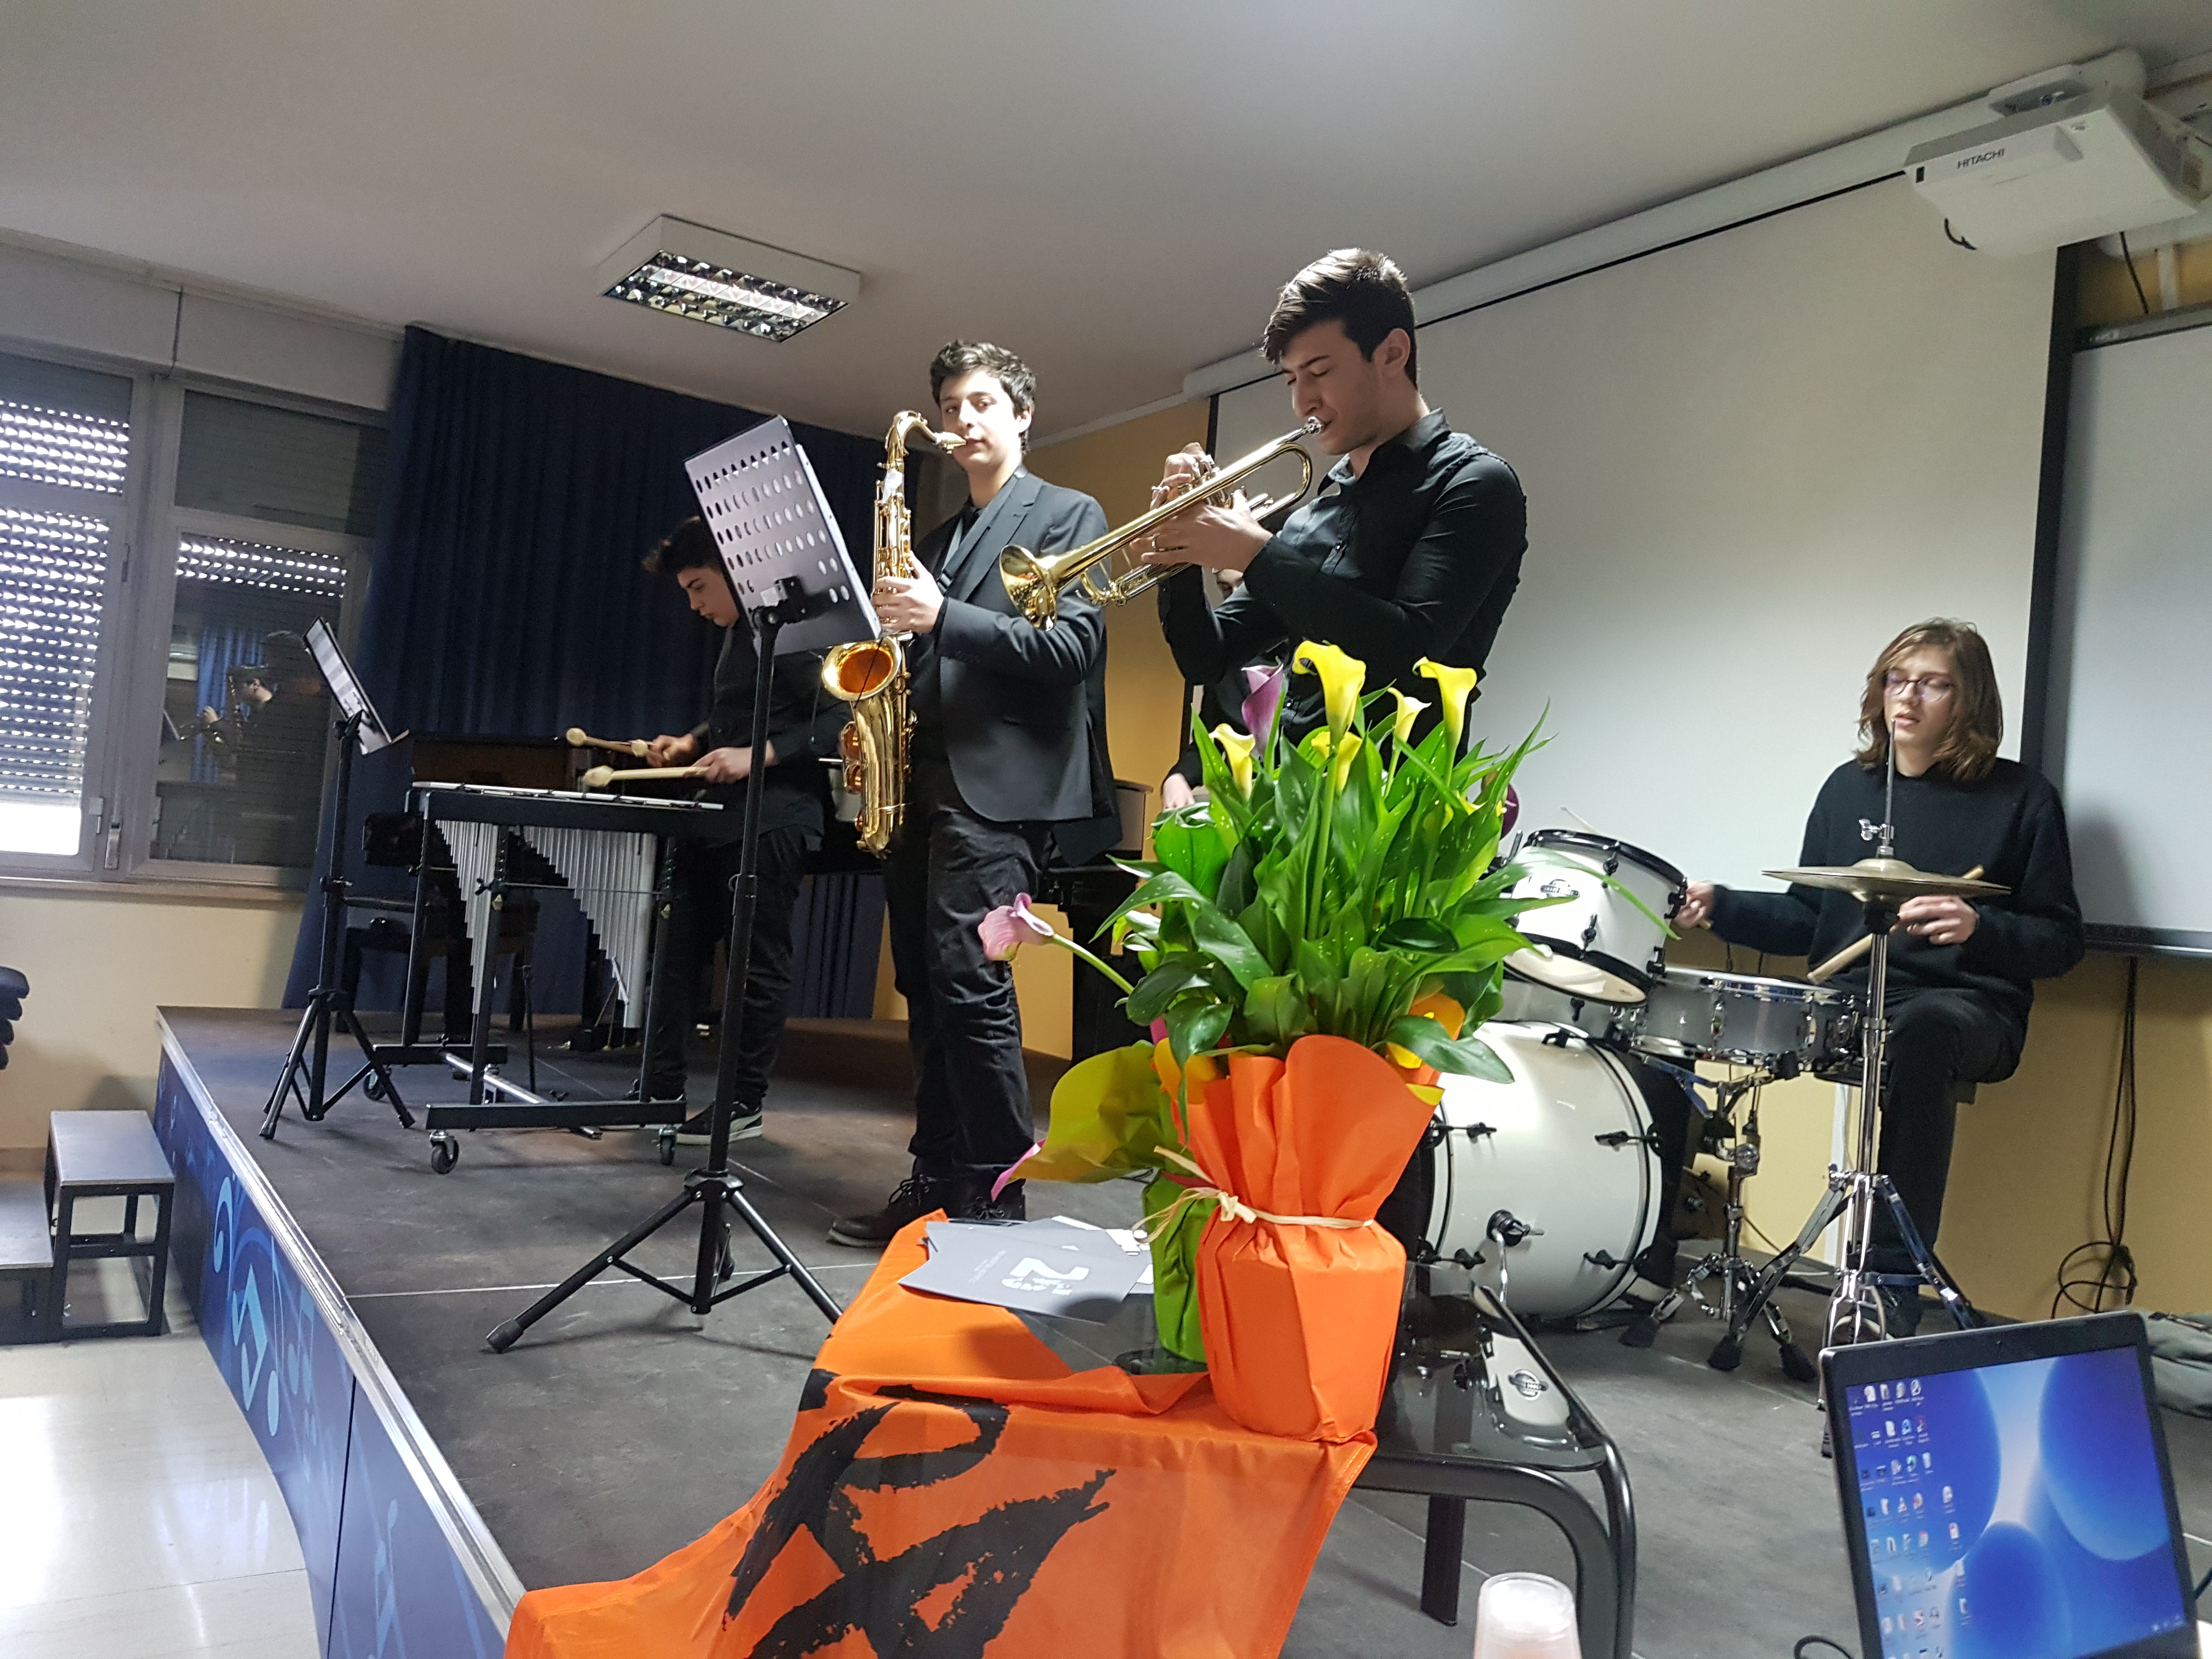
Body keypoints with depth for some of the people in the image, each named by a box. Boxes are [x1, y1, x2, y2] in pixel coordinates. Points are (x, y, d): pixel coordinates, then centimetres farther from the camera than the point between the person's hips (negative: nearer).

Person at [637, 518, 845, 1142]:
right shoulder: (736, 631, 16)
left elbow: (838, 721, -19)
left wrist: (758, 756, -23)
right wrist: (692, 742, 11)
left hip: (774, 821, -10)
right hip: (720, 816, 10)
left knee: (760, 964, 0)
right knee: (679, 949, 9)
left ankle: (745, 1105, 9)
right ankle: (661, 1091, 18)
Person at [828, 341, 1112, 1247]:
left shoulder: (1068, 514, 4)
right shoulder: (937, 540, 24)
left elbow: (1071, 647, -10)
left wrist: (942, 616, -18)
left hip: (1000, 784, -7)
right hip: (924, 781, 8)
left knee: (969, 980, -14)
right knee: (926, 988, 7)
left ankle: (996, 1197, -6)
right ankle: (937, 1180, 14)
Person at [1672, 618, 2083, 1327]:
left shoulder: (2020, 798, 1)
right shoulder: (1849, 787, 13)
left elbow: (2059, 942, 0)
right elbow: (1807, 917, 16)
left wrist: (1978, 929, -20)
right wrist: (1721, 906, -2)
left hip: (1966, 1008, -4)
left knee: (1919, 1032, -41)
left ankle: (1892, 1279, -34)